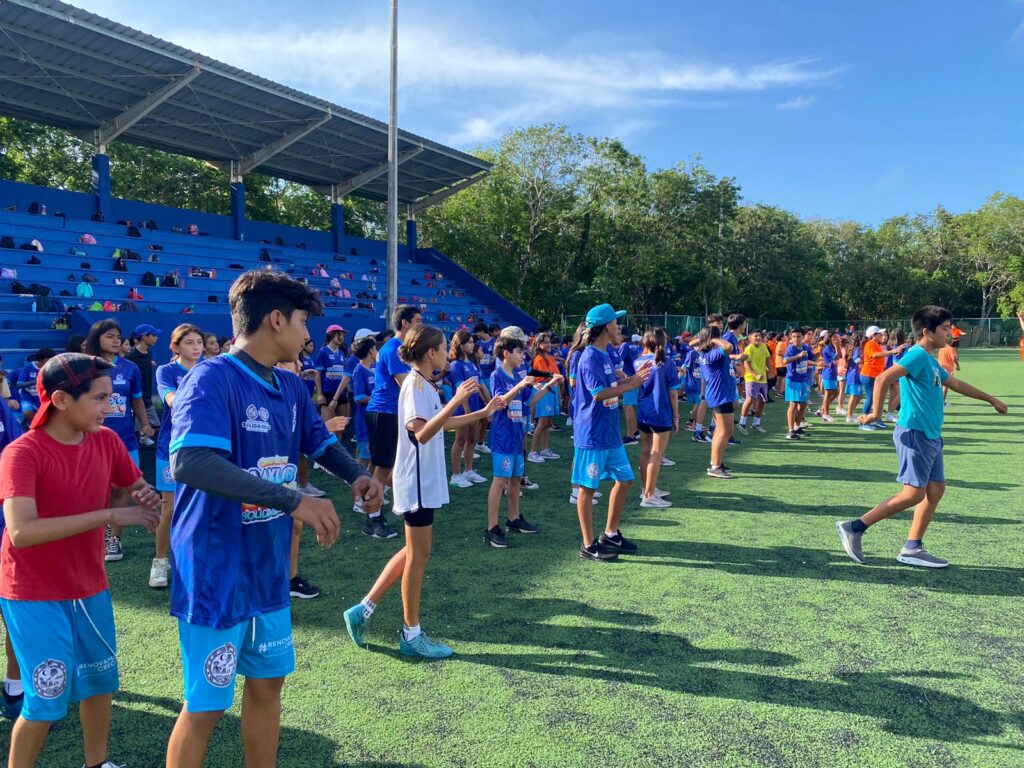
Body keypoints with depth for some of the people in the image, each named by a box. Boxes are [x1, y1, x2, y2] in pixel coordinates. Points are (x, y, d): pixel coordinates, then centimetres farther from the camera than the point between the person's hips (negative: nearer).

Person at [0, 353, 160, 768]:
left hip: (90, 588, 6)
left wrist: (148, 498, -14)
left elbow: (138, 488, 11)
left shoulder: (106, 441, -4)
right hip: (34, 596, -6)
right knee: (47, 698, 0)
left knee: (100, 682, 18)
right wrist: (110, 515, -34)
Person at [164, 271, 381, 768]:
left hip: (269, 573, 8)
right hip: (217, 575, -8)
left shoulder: (291, 387, 5)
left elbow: (322, 443, 18)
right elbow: (189, 462, -35)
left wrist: (357, 476, -5)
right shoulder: (213, 378, -20)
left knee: (267, 683, 20)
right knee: (206, 706, 8)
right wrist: (292, 499, -38)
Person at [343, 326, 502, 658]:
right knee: (418, 556, 2)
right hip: (418, 483, -10)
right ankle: (411, 635, 16)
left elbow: (439, 424, 25)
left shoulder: (423, 383, 12)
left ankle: (363, 610, 22)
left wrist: (484, 412, 28)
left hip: (424, 481, 10)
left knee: (414, 552, 17)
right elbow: (421, 432, -31)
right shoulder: (416, 384, -18)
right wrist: (456, 401, -38)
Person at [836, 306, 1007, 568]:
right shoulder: (917, 355, -14)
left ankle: (912, 548, 13)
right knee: (913, 494, -10)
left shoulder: (930, 360, 17)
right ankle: (854, 528, -6)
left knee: (936, 490, 9)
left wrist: (992, 400, 41)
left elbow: (956, 384, 32)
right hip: (914, 434, -10)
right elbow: (883, 379, -26)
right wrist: (876, 414, -24)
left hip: (930, 436, 10)